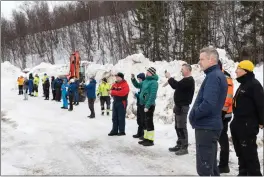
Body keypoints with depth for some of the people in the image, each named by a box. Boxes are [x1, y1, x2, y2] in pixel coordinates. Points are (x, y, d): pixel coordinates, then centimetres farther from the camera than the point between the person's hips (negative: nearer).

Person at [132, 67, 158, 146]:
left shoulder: (154, 82, -14)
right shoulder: (145, 81, 13)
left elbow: (152, 95, -21)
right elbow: (137, 85, 28)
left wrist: (147, 106, -24)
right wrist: (133, 79, 11)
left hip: (149, 105, -9)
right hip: (143, 104, 9)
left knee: (149, 122, -4)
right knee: (145, 122, 14)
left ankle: (150, 140, 3)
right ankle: (146, 138, 24)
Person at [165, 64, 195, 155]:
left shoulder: (189, 80, -14)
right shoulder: (185, 80, 18)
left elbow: (177, 85, -25)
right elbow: (177, 86, 22)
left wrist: (169, 77, -13)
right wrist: (169, 78, 8)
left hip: (183, 106, -10)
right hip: (179, 105, 10)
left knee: (182, 127, -9)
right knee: (178, 127, 13)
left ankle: (184, 148, -5)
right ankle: (179, 145, 21)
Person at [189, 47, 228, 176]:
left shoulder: (213, 76, -18)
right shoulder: (219, 75, 14)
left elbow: (208, 104, -28)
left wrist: (193, 115, -12)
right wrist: (195, 115, 11)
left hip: (206, 127, -10)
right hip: (211, 125, 10)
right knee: (210, 165, 19)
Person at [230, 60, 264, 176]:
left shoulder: (254, 84, -14)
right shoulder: (243, 84, 17)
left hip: (248, 125, -10)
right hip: (238, 123, 10)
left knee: (249, 152, -5)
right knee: (240, 151, 16)